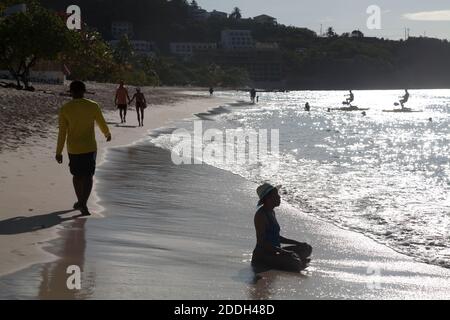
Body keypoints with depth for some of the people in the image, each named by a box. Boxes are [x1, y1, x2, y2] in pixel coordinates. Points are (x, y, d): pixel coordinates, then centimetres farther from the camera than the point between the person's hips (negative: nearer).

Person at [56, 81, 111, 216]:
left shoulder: (64, 109, -7)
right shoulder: (93, 106, -6)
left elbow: (62, 133, -5)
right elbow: (102, 124, 8)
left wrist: (58, 152, 2)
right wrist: (108, 134, 29)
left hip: (73, 149, 1)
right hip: (89, 147, -1)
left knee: (77, 175, 19)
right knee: (88, 176, 3)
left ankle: (80, 201, 30)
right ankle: (83, 203, -14)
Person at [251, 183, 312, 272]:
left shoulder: (271, 212, 14)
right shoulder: (261, 215, -16)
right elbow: (261, 242, -23)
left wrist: (298, 243, 15)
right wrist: (284, 252, -28)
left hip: (274, 253, 10)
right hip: (262, 257, -10)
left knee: (307, 248, 13)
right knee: (296, 264, -29)